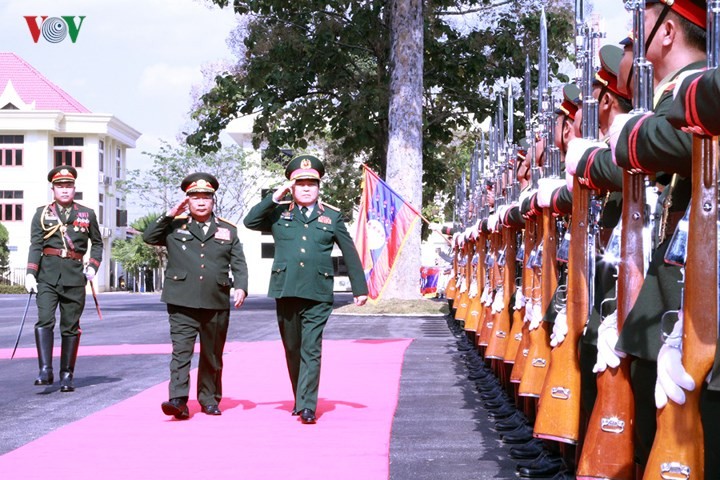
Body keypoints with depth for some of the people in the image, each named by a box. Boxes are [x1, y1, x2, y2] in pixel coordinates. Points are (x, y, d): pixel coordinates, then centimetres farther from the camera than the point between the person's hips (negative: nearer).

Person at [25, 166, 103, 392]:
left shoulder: (87, 214, 10)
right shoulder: (42, 214, 7)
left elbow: (97, 243, 20)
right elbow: (35, 245, 0)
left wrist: (93, 267, 5)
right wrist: (30, 273, -11)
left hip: (74, 277, 1)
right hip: (47, 275, -1)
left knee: (70, 327, 4)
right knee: (45, 321, -15)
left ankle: (67, 376, 10)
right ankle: (45, 371, -16)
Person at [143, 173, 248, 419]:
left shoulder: (228, 230, 12)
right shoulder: (174, 226, 10)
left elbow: (239, 264, 9)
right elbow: (149, 237, -1)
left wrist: (241, 287, -8)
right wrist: (170, 215, -7)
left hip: (216, 303, 2)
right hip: (182, 302, -2)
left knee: (212, 355, 10)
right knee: (181, 350, -11)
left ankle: (209, 398, 21)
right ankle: (178, 399, -17)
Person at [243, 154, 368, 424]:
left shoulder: (332, 217, 10)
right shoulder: (279, 214, 11)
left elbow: (350, 253, 12)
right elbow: (250, 221, -3)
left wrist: (359, 288, 10)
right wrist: (275, 197, -5)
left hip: (317, 293, -2)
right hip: (286, 291, 2)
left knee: (311, 350, -9)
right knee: (292, 350, 11)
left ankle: (307, 407, -10)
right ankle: (299, 400, 25)